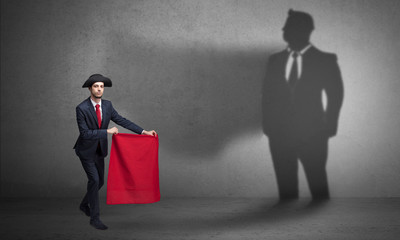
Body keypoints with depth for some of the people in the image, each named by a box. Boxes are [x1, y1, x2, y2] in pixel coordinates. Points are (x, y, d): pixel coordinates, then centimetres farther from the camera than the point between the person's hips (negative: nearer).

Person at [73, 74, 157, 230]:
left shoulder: (107, 105, -6)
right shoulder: (81, 108, -23)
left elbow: (121, 121, -2)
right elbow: (85, 133, -27)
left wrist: (143, 132, -8)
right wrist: (107, 131, -28)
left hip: (99, 150, 6)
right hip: (86, 151, -6)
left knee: (99, 181, 14)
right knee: (94, 180, -12)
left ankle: (84, 204, 40)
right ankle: (95, 218, -1)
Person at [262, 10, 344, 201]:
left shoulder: (325, 60, 1)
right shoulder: (275, 60, 11)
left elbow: (335, 94, 1)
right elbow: (268, 95, 11)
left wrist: (328, 127, -4)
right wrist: (268, 126, 3)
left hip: (312, 134, -3)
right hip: (279, 134, 3)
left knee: (318, 185, 0)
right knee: (286, 186, 6)